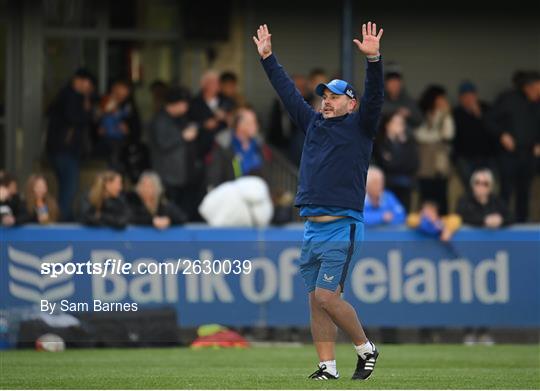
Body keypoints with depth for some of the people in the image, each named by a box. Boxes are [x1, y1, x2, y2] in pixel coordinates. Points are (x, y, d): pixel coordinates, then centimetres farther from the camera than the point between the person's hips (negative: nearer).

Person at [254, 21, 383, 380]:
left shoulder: (359, 127, 1)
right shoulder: (314, 124, 17)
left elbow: (375, 96, -14)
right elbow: (288, 92, 23)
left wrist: (373, 59, -27)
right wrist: (267, 57, 22)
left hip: (343, 227, -7)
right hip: (312, 229, 7)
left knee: (326, 296, -14)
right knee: (316, 301, 4)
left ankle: (366, 349, 3)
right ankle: (328, 367, 8)